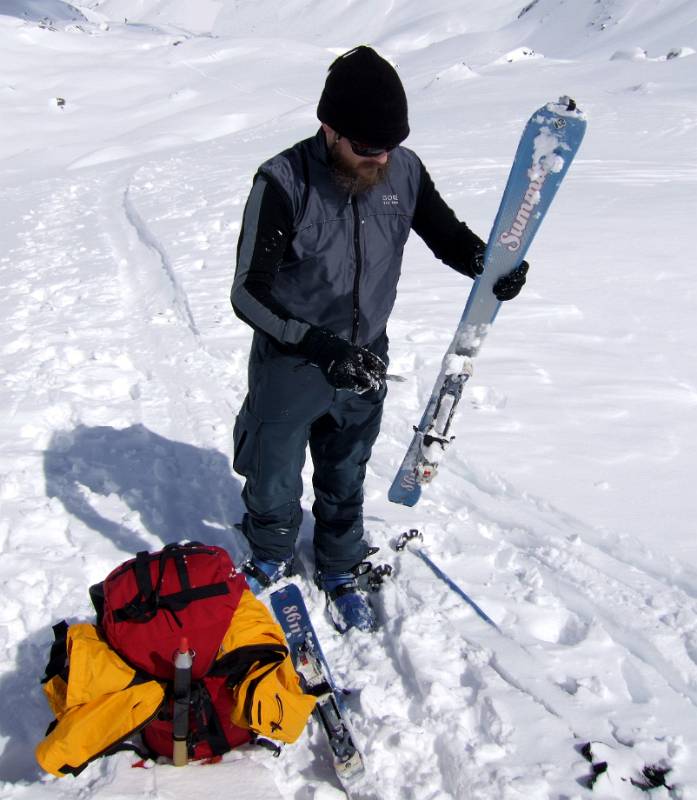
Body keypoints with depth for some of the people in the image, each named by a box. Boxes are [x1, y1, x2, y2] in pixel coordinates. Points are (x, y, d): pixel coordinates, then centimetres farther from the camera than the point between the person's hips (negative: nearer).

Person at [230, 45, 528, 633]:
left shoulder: (404, 172, -10)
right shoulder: (284, 181, -23)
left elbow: (447, 234, 5)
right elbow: (249, 292, -23)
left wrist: (488, 263, -18)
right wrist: (322, 346, -35)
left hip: (365, 364, 3)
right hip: (290, 367, -3)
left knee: (345, 480, 21)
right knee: (274, 485, 14)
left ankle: (339, 569, 45)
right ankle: (271, 561, 45)